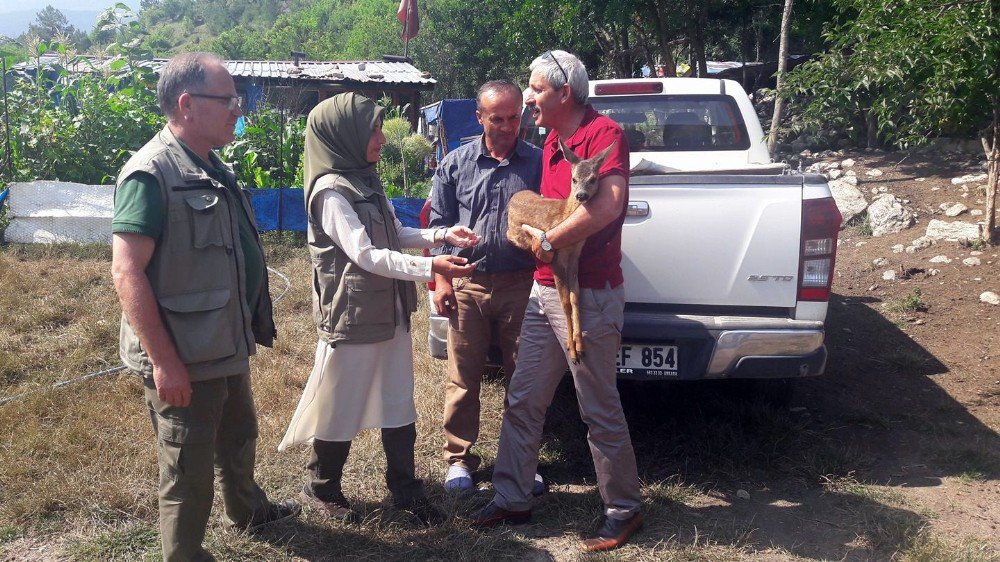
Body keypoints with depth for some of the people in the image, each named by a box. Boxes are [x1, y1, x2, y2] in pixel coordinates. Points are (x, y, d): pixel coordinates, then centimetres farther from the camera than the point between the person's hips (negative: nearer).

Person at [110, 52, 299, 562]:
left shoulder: (212, 168, 8)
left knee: (238, 435, 28)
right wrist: (164, 361, -25)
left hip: (227, 345, 9)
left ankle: (246, 509, 51)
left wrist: (250, 324, 20)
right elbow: (126, 271, -25)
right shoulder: (151, 173, -20)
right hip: (183, 359, -9)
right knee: (188, 469, 6)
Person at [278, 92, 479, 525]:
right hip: (351, 316, -8)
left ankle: (404, 488, 25)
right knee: (342, 406, 7)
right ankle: (323, 488, 26)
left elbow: (395, 235, 17)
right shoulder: (331, 191, -16)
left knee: (398, 404, 13)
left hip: (390, 311, 8)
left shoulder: (366, 181, 11)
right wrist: (428, 268, -30)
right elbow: (365, 254, -23)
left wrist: (440, 235, 2)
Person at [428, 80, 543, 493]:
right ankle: (459, 459, 20)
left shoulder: (538, 162, 4)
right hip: (467, 286, 1)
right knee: (463, 379, 6)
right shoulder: (456, 164, 7)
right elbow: (438, 225, 9)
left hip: (522, 287, 0)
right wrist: (441, 279, 2)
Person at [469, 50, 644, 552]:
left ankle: (623, 509, 20)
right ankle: (511, 498, 25)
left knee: (600, 410, 3)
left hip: (589, 294, -9)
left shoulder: (603, 133, -13)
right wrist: (532, 228, 10)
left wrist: (549, 240, -19)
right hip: (544, 290, 9)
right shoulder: (551, 143, 15)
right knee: (522, 400, 12)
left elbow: (609, 203, -29)